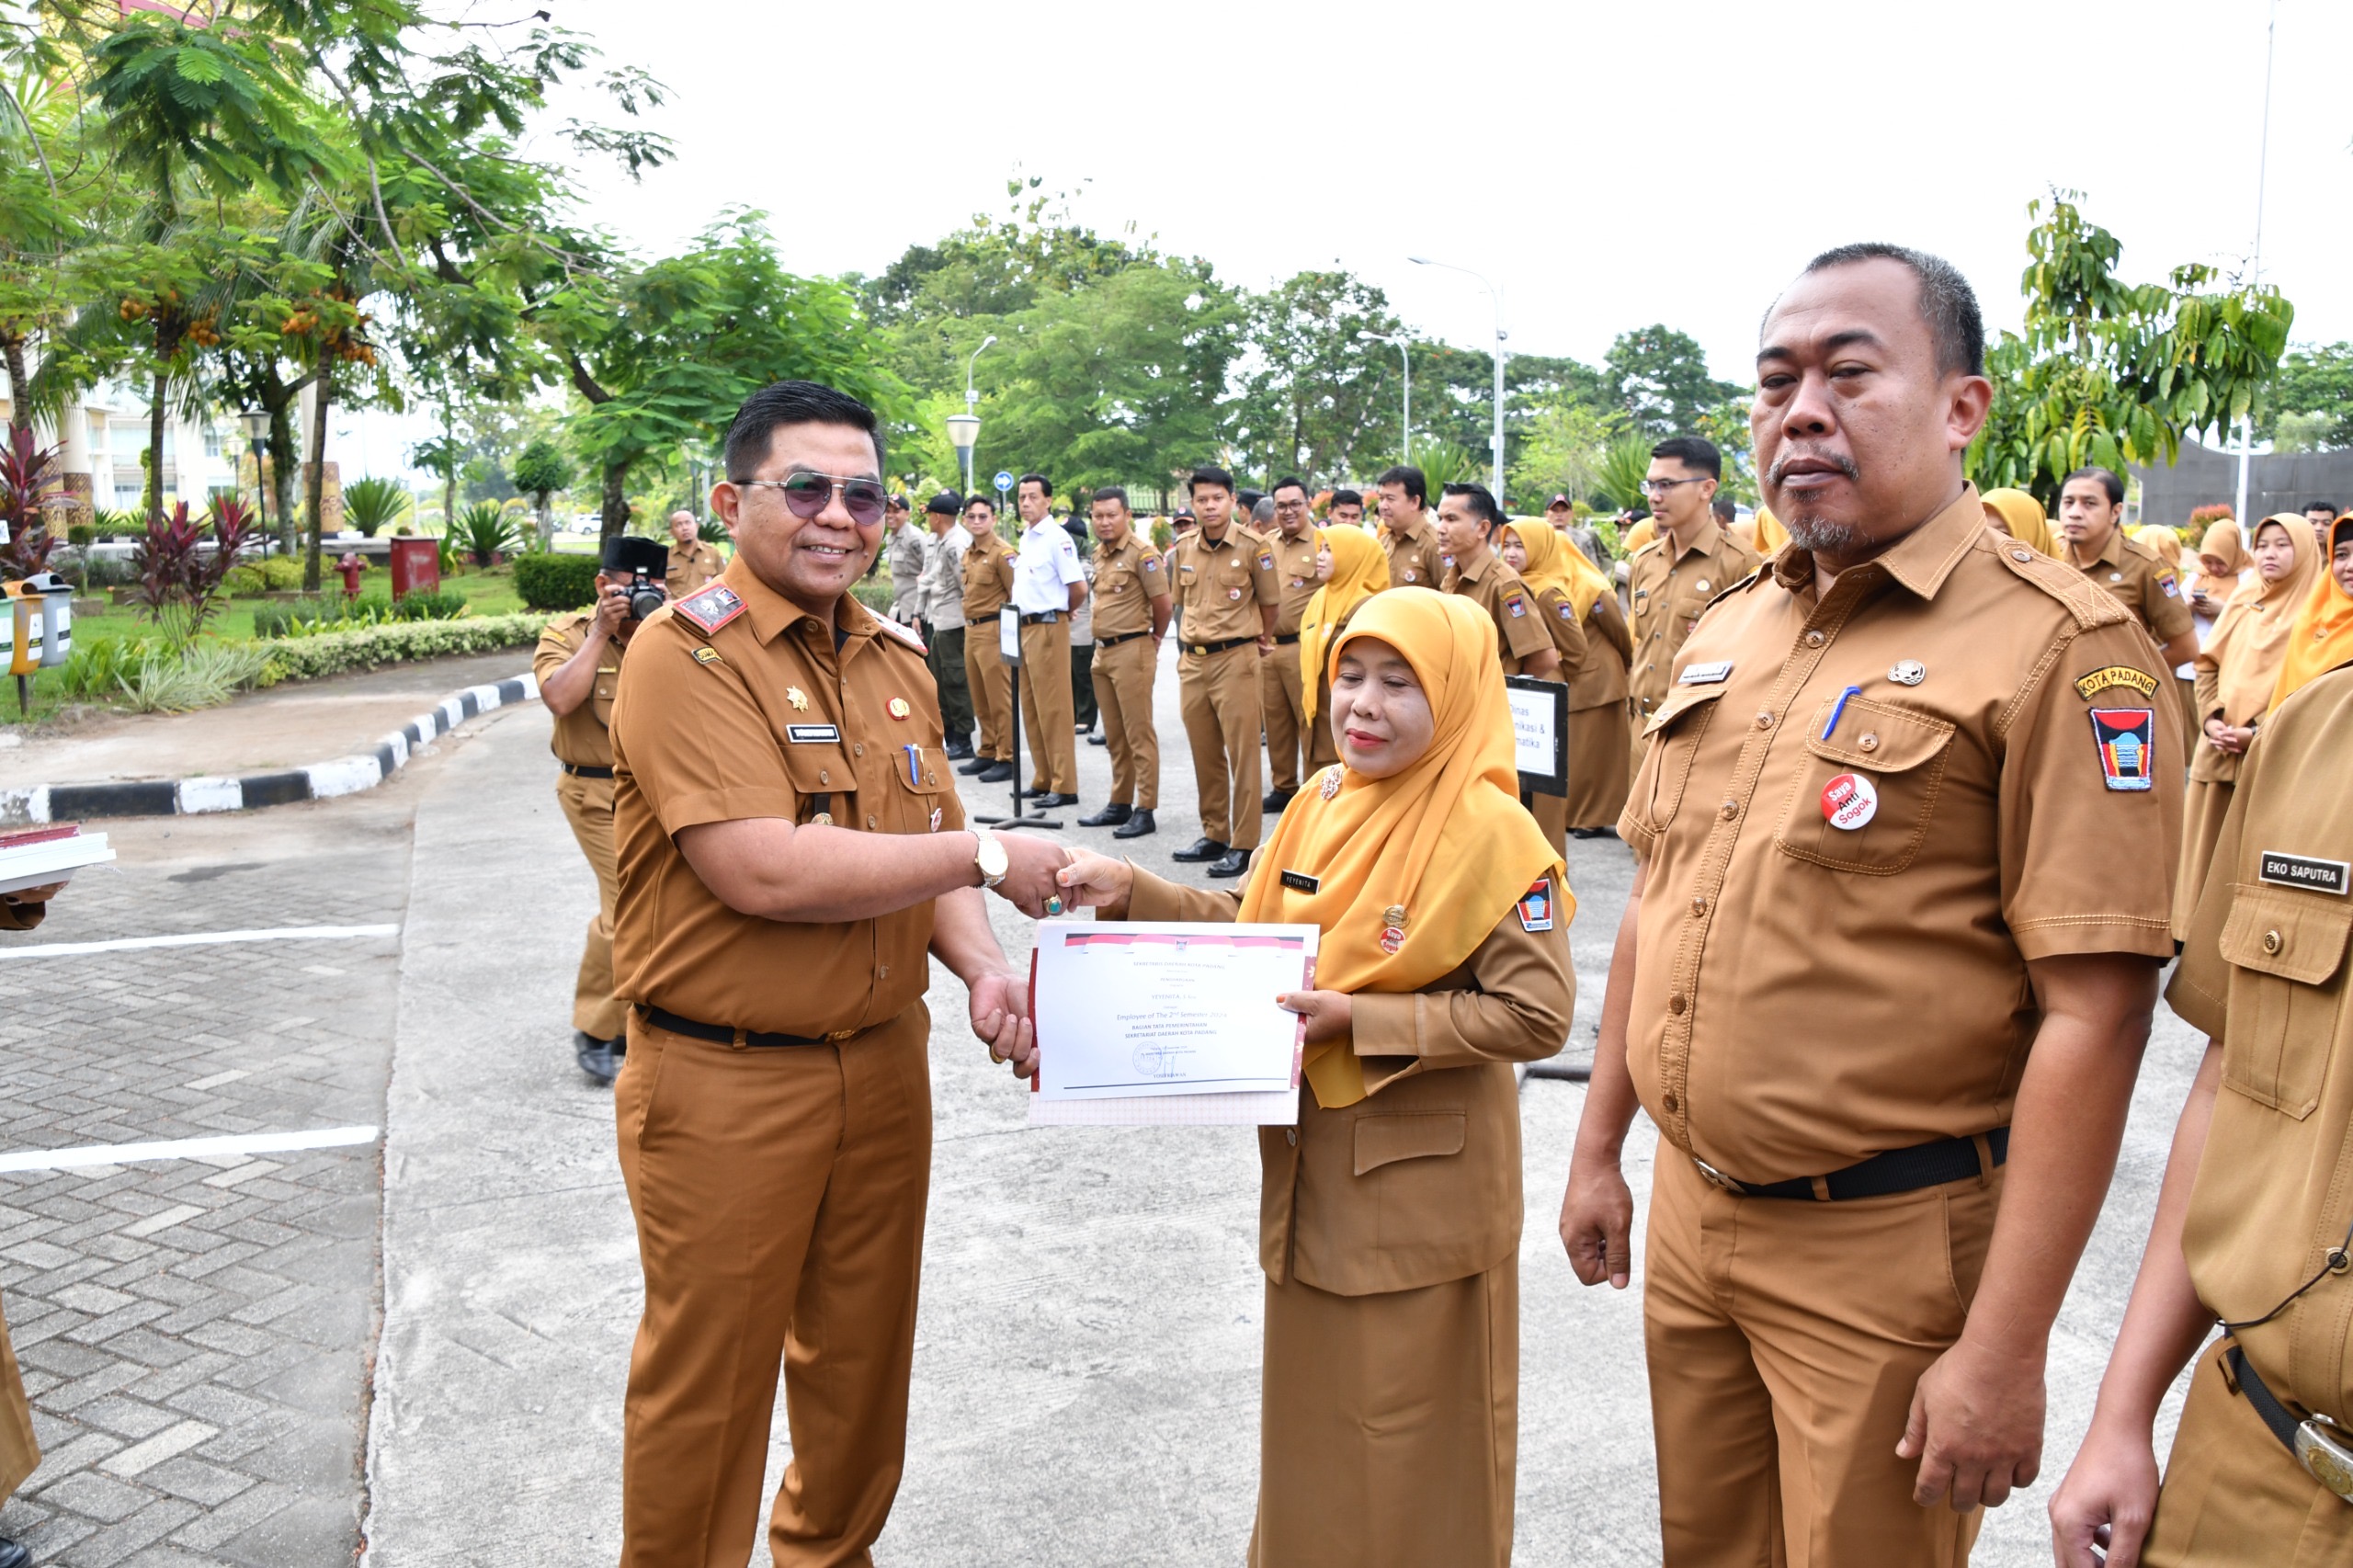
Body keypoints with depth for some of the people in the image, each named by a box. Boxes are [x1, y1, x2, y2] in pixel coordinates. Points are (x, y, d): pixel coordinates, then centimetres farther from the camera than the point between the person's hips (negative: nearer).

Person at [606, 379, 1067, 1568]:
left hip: (883, 1059, 7)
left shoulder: (898, 663, 8)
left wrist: (982, 969, -10)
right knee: (708, 1378, 11)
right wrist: (986, 856, -19)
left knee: (863, 1353, 21)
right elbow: (763, 870, -26)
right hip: (725, 1082, -6)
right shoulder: (687, 653, -15)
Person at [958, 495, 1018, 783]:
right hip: (971, 630, 9)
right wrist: (969, 625, 18)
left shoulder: (1002, 552, -11)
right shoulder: (968, 553, 14)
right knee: (980, 699, 14)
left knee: (1000, 699, -5)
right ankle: (987, 753, 23)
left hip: (993, 630, -9)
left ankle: (1006, 759, 1)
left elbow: (1017, 595, -14)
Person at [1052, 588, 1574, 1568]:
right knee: (1312, 1404, 23)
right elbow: (1249, 927, 11)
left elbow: (1537, 1014, -20)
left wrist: (1363, 1021, -23)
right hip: (1309, 1166, 6)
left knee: (1411, 1430, 11)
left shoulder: (1488, 831, -17)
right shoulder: (1320, 805, 3)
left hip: (1424, 1184, -6)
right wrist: (1132, 895, -3)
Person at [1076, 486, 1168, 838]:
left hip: (1131, 650, -8)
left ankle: (1145, 810, 0)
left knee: (1139, 734, -4)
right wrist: (1102, 645, 17)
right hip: (1103, 651, 8)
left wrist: (1153, 641, 3)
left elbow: (1162, 604, -11)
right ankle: (1120, 804, 22)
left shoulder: (1141, 552, -12)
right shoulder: (1100, 553, 13)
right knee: (1114, 736, 14)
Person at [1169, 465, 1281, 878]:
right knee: (1204, 753, 11)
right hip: (1193, 660, 5)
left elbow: (1269, 601, 3)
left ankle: (1243, 845, 1)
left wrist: (1260, 639, 13)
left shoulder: (1252, 546, -8)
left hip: (1236, 658, -5)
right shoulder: (1183, 548, 6)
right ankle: (1214, 834, 23)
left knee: (1242, 753, -4)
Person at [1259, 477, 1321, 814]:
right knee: (1275, 722, 13)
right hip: (1266, 647, 6)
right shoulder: (1265, 544, 13)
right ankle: (1283, 787, 24)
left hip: (1303, 648, -6)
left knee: (1310, 721, -2)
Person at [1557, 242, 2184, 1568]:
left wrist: (2005, 1350, -20)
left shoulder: (2057, 648, -15)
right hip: (1689, 1212, 7)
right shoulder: (1726, 633, 8)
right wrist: (1599, 1149, 15)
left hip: (1888, 1247, -6)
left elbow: (2093, 1012, -19)